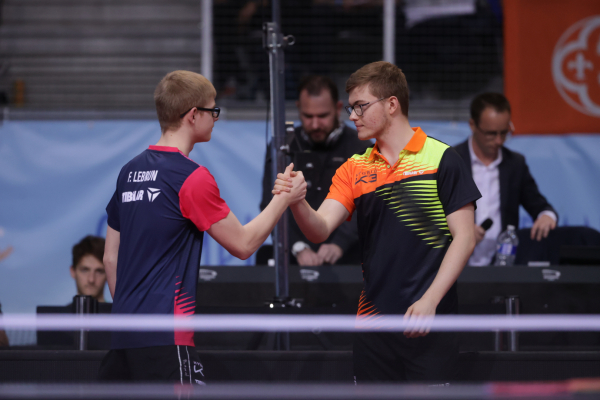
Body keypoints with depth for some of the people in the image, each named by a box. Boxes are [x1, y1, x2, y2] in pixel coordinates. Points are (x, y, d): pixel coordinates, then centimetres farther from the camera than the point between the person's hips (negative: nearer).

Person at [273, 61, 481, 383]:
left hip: (428, 325, -5)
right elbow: (320, 229, 0)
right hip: (372, 321, 5)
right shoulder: (354, 169, 12)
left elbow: (464, 238, -5)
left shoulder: (441, 159, -2)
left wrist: (429, 301, -14)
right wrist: (297, 203, -22)